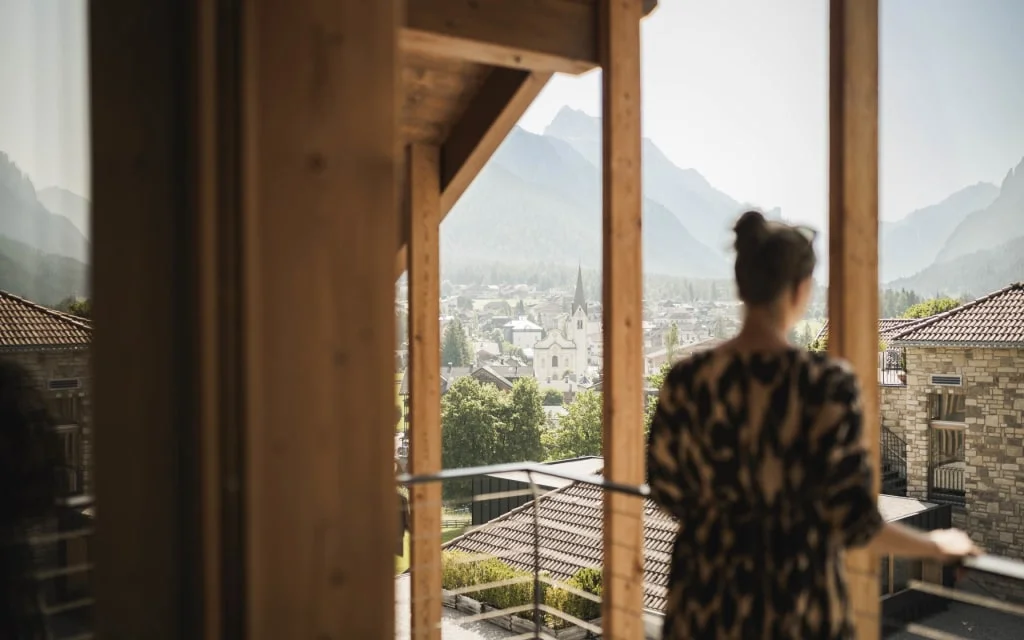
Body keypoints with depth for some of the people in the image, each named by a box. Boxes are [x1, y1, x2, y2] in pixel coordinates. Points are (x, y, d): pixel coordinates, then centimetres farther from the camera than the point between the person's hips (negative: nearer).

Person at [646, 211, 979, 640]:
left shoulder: (686, 380, -8)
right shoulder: (826, 384, -17)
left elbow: (668, 493, 3)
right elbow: (852, 522, -15)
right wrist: (938, 545, 4)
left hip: (706, 599, 3)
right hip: (795, 605, -2)